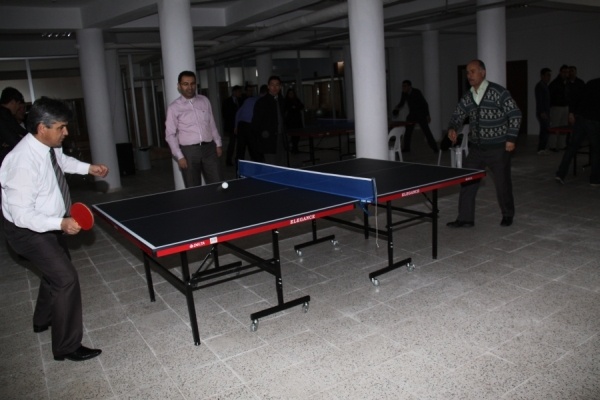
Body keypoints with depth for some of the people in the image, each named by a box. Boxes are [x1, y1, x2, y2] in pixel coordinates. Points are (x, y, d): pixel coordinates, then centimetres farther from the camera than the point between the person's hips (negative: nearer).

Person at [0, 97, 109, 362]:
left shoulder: (49, 146, -10)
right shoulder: (24, 162, -35)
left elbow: (62, 160, 18)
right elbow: (21, 215, -32)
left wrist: (88, 168, 7)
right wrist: (61, 223, -40)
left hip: (49, 224, 10)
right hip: (29, 230, -10)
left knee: (56, 269, 26)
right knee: (66, 278, -13)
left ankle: (43, 319, 53)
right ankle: (67, 347, 4)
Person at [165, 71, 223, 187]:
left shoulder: (204, 101, 9)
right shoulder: (173, 107, -1)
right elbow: (170, 134, -3)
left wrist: (218, 143, 11)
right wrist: (179, 156, -9)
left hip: (209, 148, 3)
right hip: (188, 151, -3)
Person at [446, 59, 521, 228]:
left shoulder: (498, 92, -11)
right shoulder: (467, 97, 4)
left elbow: (515, 114, -7)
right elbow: (457, 116, 13)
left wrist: (511, 138, -12)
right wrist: (452, 128, -9)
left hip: (498, 148, -4)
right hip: (476, 148, 5)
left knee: (502, 183, 7)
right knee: (467, 182, -1)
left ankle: (508, 215, 30)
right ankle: (465, 218, 9)